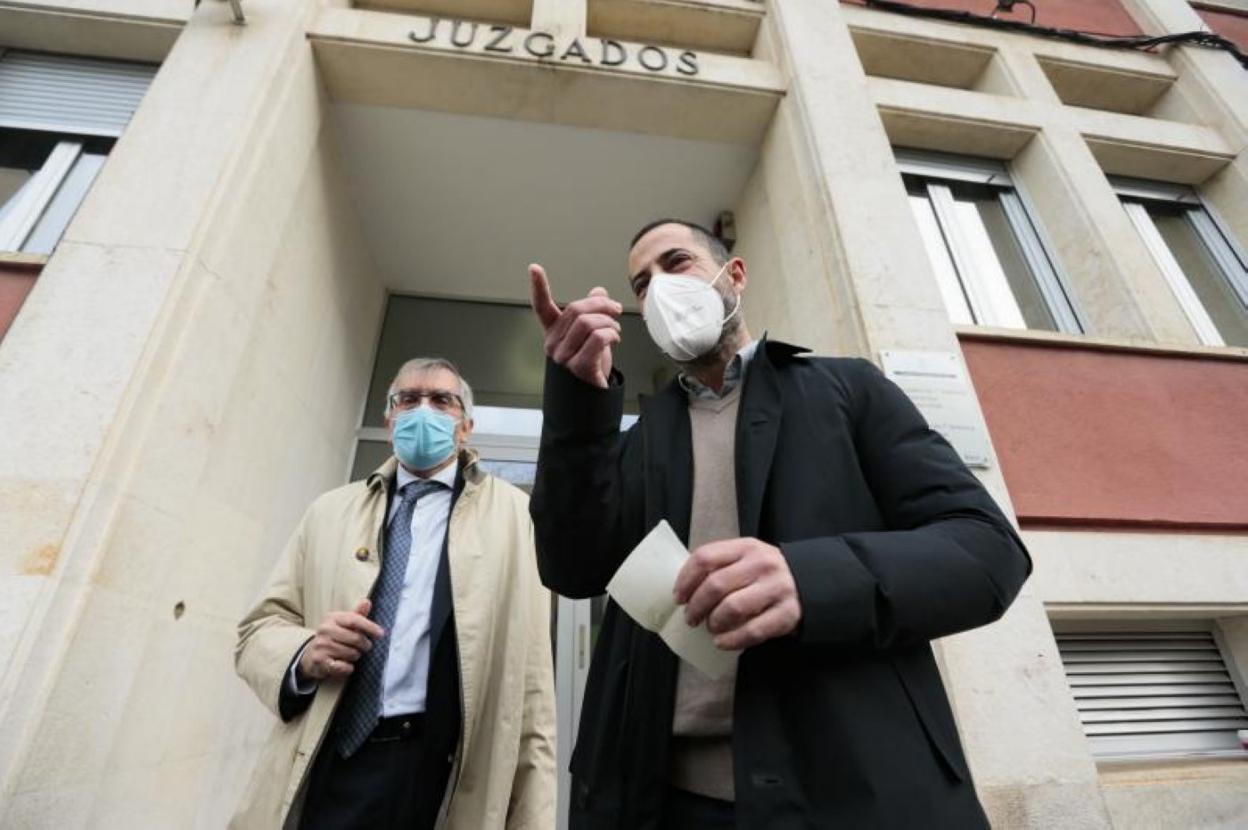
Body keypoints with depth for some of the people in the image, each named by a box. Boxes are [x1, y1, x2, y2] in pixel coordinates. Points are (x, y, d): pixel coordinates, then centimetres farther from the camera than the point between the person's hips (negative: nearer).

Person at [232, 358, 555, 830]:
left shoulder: (512, 513, 0)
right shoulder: (331, 510, 11)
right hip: (327, 770, 3)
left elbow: (530, 673, -5)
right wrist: (305, 654, -13)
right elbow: (258, 629, 10)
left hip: (450, 780, -2)